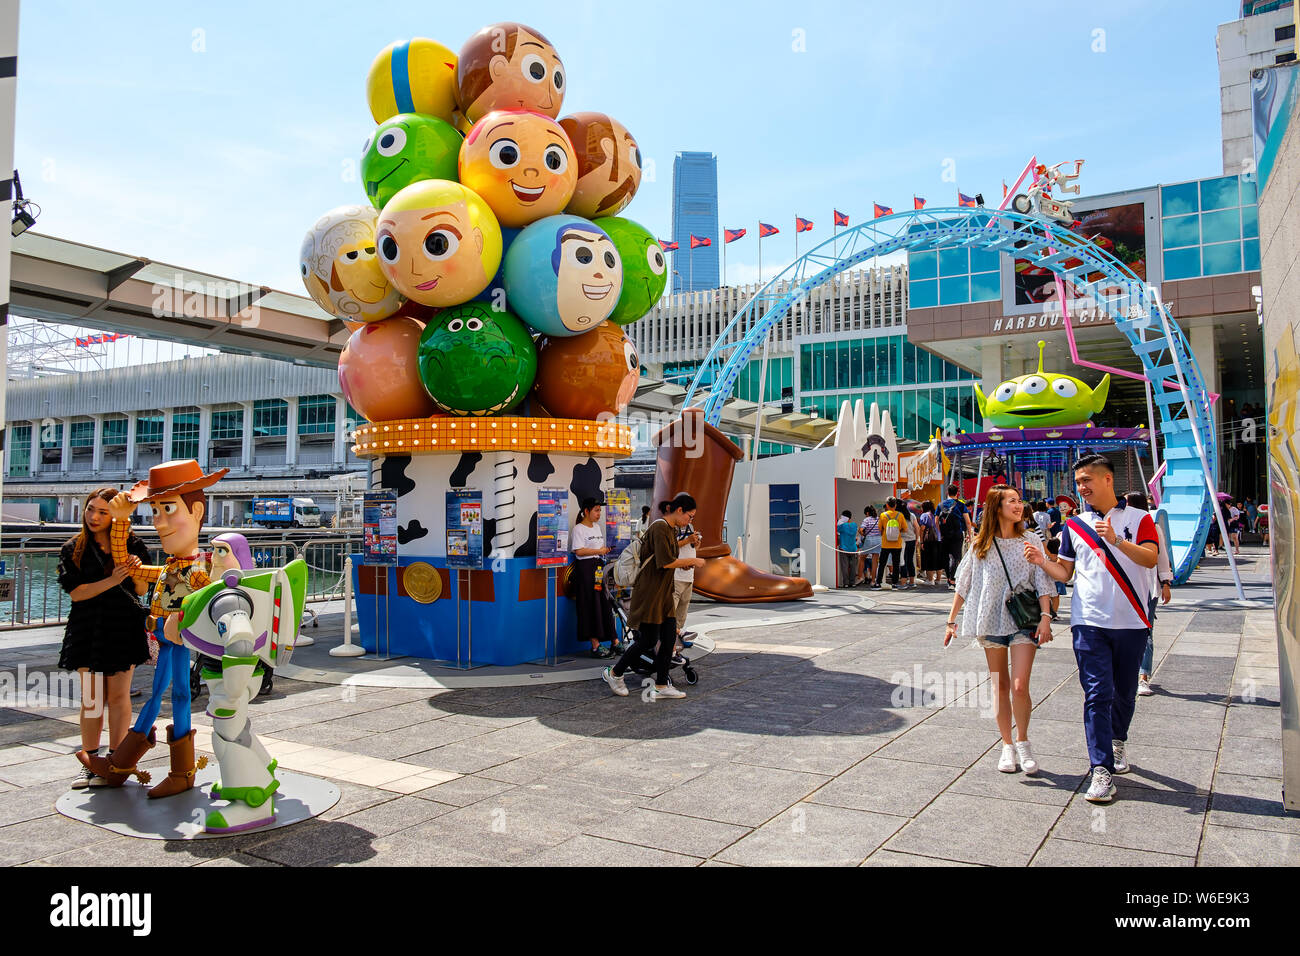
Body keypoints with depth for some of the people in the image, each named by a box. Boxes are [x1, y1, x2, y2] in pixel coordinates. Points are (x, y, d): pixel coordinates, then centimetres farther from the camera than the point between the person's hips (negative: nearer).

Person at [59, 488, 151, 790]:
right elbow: (76, 593, -6)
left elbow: (141, 591, 4)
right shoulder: (73, 549, 3)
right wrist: (111, 581, -20)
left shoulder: (132, 545, 1)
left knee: (118, 696, 4)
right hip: (87, 628, 1)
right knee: (91, 699, 5)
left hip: (123, 628, -1)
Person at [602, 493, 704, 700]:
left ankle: (661, 686, 13)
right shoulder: (659, 528, -17)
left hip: (664, 593, 10)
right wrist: (692, 561, -13)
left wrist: (684, 564, 5)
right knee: (648, 640, -4)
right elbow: (665, 562, -23)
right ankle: (614, 673, 15)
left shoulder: (672, 529, 15)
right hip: (648, 592, -10)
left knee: (669, 637, 5)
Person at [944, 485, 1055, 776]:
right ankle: (1007, 745, 19)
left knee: (1019, 687, -11)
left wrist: (1045, 616, -12)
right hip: (992, 621, 1)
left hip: (1023, 621, -1)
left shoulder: (1029, 542, 5)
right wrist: (951, 620, 9)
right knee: (1000, 687, 7)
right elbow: (963, 585, 10)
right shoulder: (981, 545, 5)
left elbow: (1043, 583, 1)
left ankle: (1023, 741, 11)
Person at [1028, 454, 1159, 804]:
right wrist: (1041, 562, -7)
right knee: (1097, 693, -8)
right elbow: (1065, 572, 12)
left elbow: (1150, 559, -12)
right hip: (1089, 621, 0)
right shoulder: (1074, 524, 9)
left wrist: (1116, 541, -25)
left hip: (1131, 621, 0)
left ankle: (1117, 741, 40)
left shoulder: (1138, 519, 3)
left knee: (1124, 692, 14)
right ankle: (1102, 770, -7)